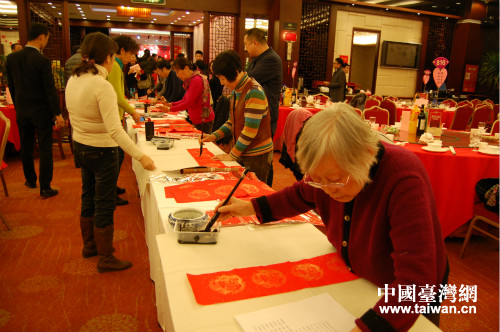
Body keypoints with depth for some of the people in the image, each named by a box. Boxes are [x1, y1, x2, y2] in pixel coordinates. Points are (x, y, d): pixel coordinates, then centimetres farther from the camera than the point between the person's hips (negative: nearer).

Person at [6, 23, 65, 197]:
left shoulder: (11, 58, 1)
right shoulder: (42, 61, -17)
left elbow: (11, 86, 9)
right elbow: (50, 90, -16)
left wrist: (18, 107, 19)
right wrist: (58, 114, -10)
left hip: (22, 112, 6)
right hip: (41, 112, -6)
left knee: (26, 148, 18)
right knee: (45, 150, 2)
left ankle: (30, 180, 34)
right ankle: (45, 188, 6)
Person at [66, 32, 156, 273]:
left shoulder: (73, 80, 2)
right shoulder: (102, 86, -23)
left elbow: (74, 116, 11)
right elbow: (115, 130, -30)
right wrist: (140, 156, -30)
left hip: (80, 147, 8)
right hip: (102, 151, -8)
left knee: (88, 199, 22)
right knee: (104, 206, 4)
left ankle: (89, 245, 40)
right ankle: (105, 258, 18)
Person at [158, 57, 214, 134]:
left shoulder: (196, 80, -18)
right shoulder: (191, 81, 12)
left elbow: (188, 103, -20)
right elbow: (184, 100, 17)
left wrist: (170, 109, -15)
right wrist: (171, 104, 4)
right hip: (197, 121, 9)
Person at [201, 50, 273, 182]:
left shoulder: (254, 92, -20)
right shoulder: (236, 91, 9)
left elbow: (250, 130, -22)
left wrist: (232, 155, -15)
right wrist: (214, 136, 2)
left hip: (257, 156, -8)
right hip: (242, 154, 8)